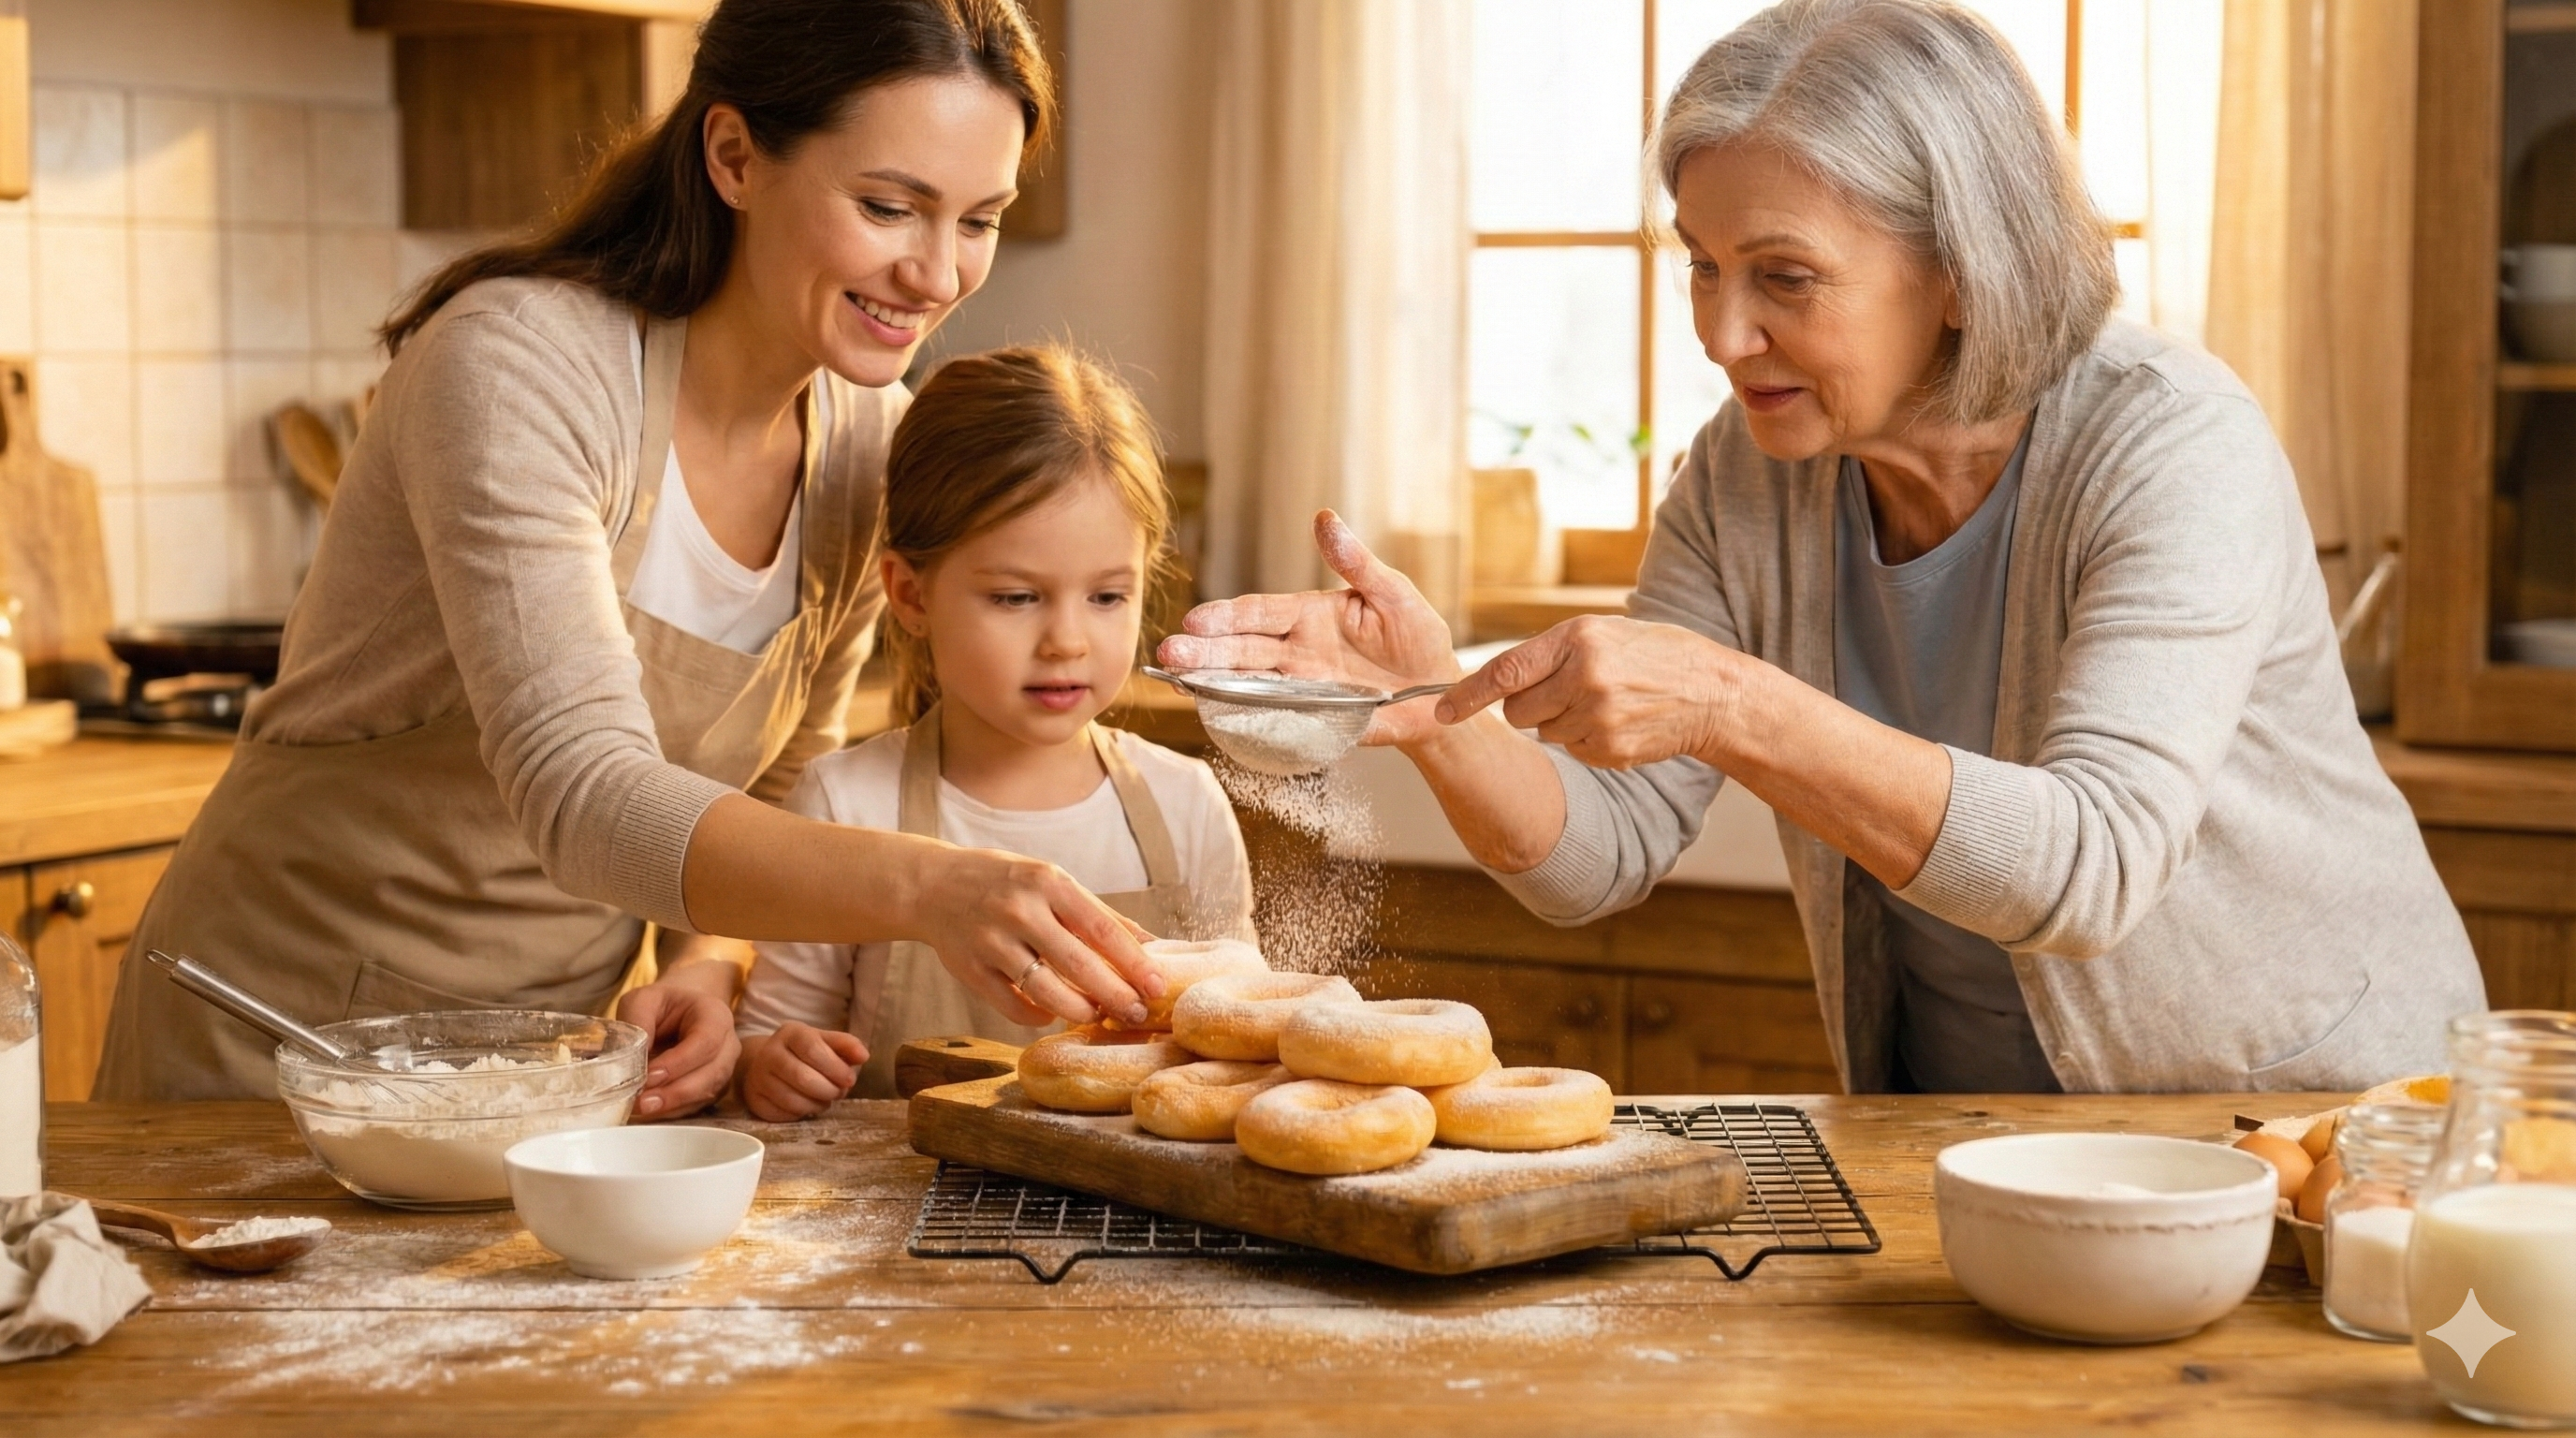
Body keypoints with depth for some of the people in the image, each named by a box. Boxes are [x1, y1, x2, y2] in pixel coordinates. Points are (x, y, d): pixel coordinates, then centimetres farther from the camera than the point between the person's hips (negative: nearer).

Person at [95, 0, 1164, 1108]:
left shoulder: (868, 446, -4)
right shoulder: (516, 361, -24)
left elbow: (772, 805, 7)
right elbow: (583, 797, -35)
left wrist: (704, 966, -14)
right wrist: (925, 888, -48)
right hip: (287, 1045, -5)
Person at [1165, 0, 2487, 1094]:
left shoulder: (2171, 444, -20)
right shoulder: (1745, 479, -4)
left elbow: (2090, 868, -32)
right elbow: (1596, 854, -5)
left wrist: (1733, 708, -41)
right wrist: (1437, 711, -25)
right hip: (1959, 1132, 4)